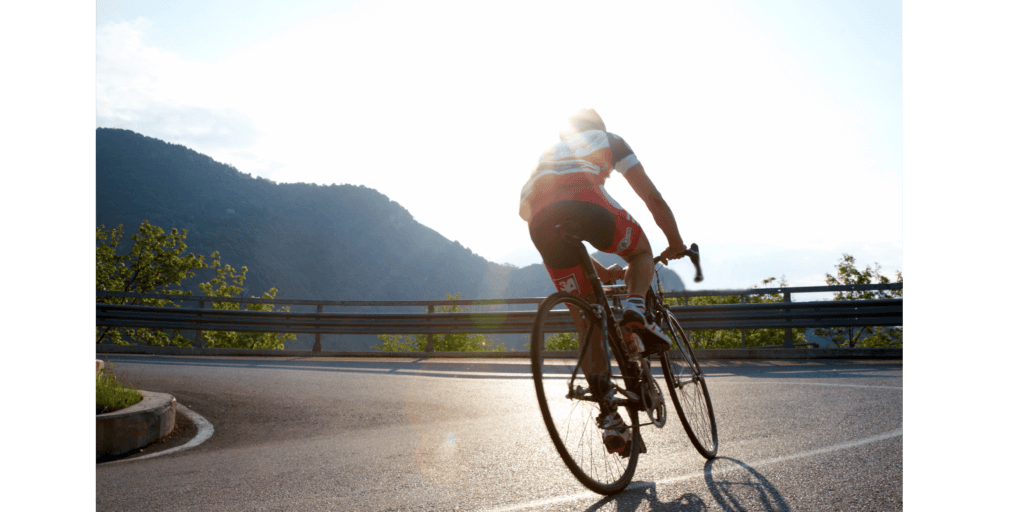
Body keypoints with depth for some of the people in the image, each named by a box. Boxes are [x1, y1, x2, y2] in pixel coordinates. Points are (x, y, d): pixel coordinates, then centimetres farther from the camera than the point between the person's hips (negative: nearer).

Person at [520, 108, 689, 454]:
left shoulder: (547, 153, 44)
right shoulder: (608, 140, 34)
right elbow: (653, 198, 31)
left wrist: (602, 272, 50)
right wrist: (676, 243, 45)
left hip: (539, 219, 4)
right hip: (585, 203, -3)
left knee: (586, 322, 14)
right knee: (642, 251, 27)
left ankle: (610, 416, 11)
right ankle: (635, 309, -5)